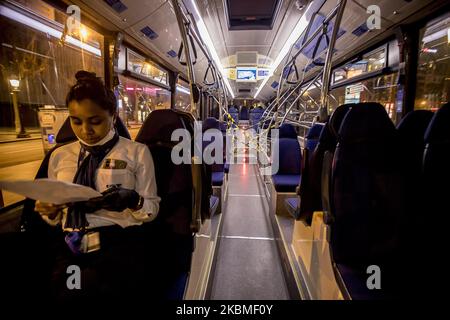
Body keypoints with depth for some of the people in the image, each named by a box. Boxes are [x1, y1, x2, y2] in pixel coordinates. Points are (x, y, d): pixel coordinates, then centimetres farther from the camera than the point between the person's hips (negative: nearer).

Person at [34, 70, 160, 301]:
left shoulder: (137, 152, 3)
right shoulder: (60, 156, 14)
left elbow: (152, 210, 3)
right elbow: (57, 220, 21)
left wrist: (133, 201, -18)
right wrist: (49, 211, -1)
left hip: (120, 246, -3)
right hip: (71, 249, 3)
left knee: (82, 289, -28)